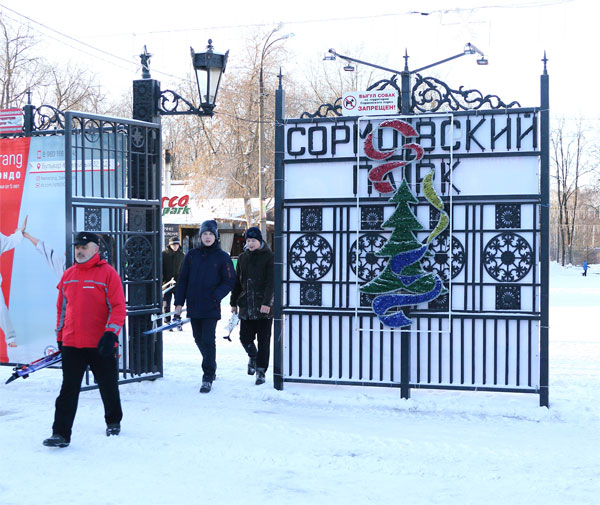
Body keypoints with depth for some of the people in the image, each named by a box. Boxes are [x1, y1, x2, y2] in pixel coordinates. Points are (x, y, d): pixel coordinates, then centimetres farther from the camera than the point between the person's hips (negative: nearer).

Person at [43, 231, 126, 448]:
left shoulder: (108, 273, -6)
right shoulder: (68, 275, 9)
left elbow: (118, 307, -10)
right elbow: (62, 307, 17)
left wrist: (111, 334, -20)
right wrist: (60, 337, 16)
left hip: (101, 345, -3)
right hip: (72, 344, 3)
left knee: (108, 387, 13)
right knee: (68, 389, -1)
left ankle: (113, 422, 35)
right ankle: (61, 433, 0)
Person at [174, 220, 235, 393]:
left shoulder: (222, 257, -2)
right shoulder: (192, 255, 7)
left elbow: (229, 281, -2)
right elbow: (183, 279, 9)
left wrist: (216, 295, -16)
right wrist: (179, 302, 3)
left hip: (211, 308, -4)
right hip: (193, 306, 4)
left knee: (208, 341, -8)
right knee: (199, 339, 14)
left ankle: (208, 377, -1)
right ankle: (211, 367, 34)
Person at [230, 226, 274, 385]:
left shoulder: (269, 257, -3)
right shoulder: (243, 257, 11)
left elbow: (271, 282, -10)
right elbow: (237, 281, 16)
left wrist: (266, 302, -20)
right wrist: (234, 302, 13)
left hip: (264, 306, -4)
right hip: (246, 305, 4)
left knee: (263, 340, 0)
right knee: (245, 337, 3)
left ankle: (261, 371, 10)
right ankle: (253, 356, 34)